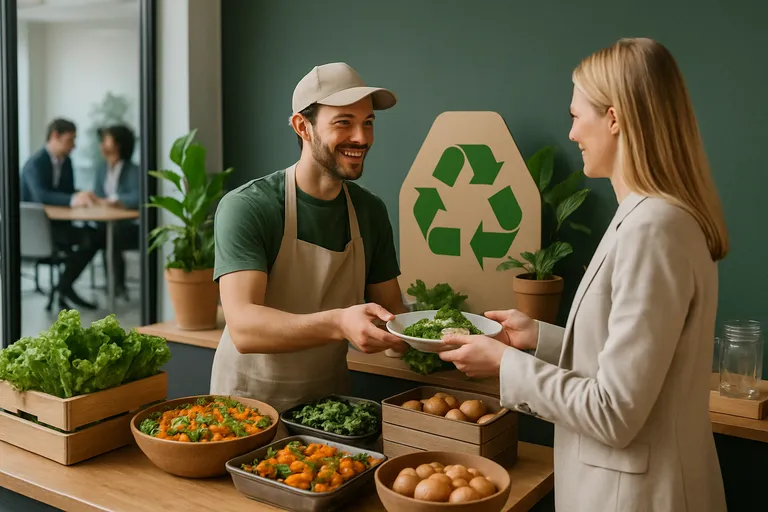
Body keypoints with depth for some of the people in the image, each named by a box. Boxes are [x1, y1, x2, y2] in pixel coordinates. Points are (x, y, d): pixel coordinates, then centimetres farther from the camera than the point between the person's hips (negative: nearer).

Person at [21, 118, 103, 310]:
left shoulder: (66, 161, 6)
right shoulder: (35, 163, -17)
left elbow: (68, 191, 10)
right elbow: (40, 195, -33)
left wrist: (82, 195, -14)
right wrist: (73, 200, -47)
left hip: (57, 222, 8)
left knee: (97, 236, -15)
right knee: (86, 238, -25)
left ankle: (65, 287, -8)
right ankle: (65, 288, -8)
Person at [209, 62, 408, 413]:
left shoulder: (371, 211, 2)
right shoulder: (246, 208, -16)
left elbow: (390, 308, 6)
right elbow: (243, 328, -26)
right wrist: (339, 324, -40)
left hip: (330, 399, 4)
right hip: (251, 399, -4)